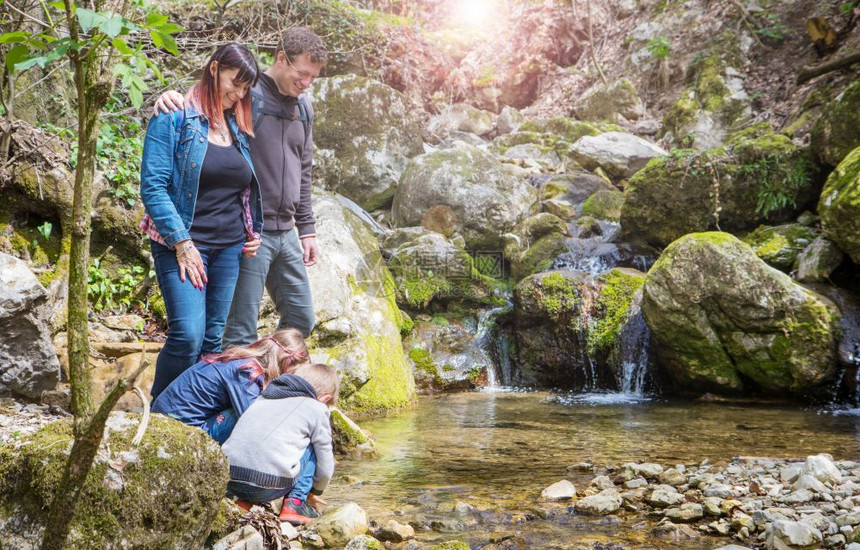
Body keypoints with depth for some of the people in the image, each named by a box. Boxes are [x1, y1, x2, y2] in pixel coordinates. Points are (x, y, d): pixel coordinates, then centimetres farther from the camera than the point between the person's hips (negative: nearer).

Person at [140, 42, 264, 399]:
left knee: (213, 339, 7)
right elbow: (152, 186, -11)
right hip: (183, 245, -6)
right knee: (188, 334, -15)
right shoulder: (174, 118, -6)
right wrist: (181, 242, -15)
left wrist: (253, 233, 9)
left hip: (229, 248, 6)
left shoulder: (238, 127, 13)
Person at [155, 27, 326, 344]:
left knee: (301, 320, 15)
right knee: (242, 331, -3)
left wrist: (307, 229, 17)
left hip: (286, 234, 7)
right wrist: (170, 98, -33)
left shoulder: (303, 108, 12)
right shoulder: (245, 96, -9)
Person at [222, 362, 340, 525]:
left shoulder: (263, 398, 25)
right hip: (268, 487, -5)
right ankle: (295, 503, 8)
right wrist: (314, 493, 35)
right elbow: (325, 466, 14)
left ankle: (244, 500, 16)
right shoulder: (317, 409, 9)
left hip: (229, 480, 6)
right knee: (312, 446, 16)